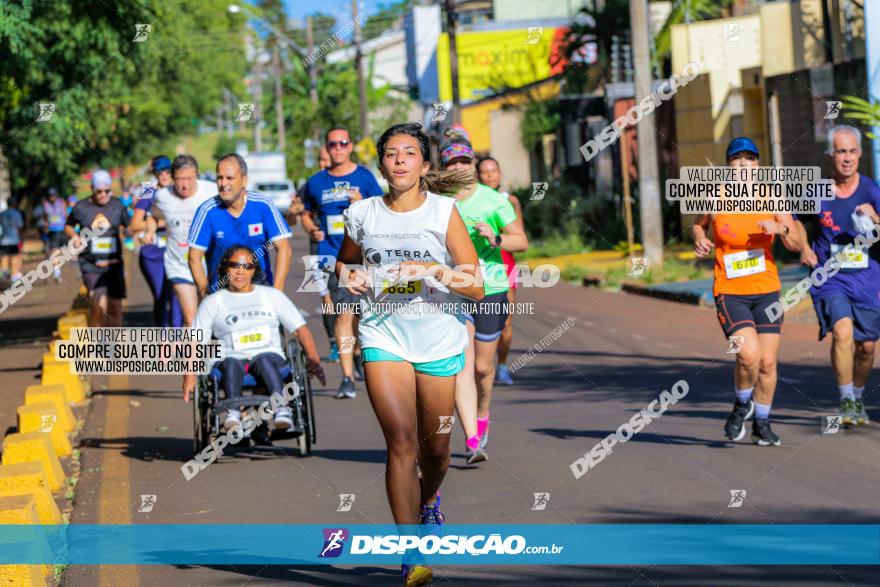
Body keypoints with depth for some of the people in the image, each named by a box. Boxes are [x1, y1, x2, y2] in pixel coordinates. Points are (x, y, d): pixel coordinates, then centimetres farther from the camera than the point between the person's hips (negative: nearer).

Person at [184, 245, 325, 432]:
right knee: (231, 363, -35)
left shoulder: (272, 296, 20)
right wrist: (189, 373, -10)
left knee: (263, 360, -36)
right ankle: (233, 412, -55)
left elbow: (300, 329, 16)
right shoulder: (212, 303, 17)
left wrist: (313, 360, -1)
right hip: (232, 359, 0)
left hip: (270, 355, 0)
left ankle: (282, 409, -55)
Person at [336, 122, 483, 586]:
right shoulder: (361, 214, 2)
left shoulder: (443, 212, -4)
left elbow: (476, 287, -5)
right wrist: (348, 275, 0)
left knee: (434, 447, 10)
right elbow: (344, 262, 23)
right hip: (384, 337, 0)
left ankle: (429, 501, 45)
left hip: (439, 340, 0)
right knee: (401, 442, -14)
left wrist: (434, 270, -21)